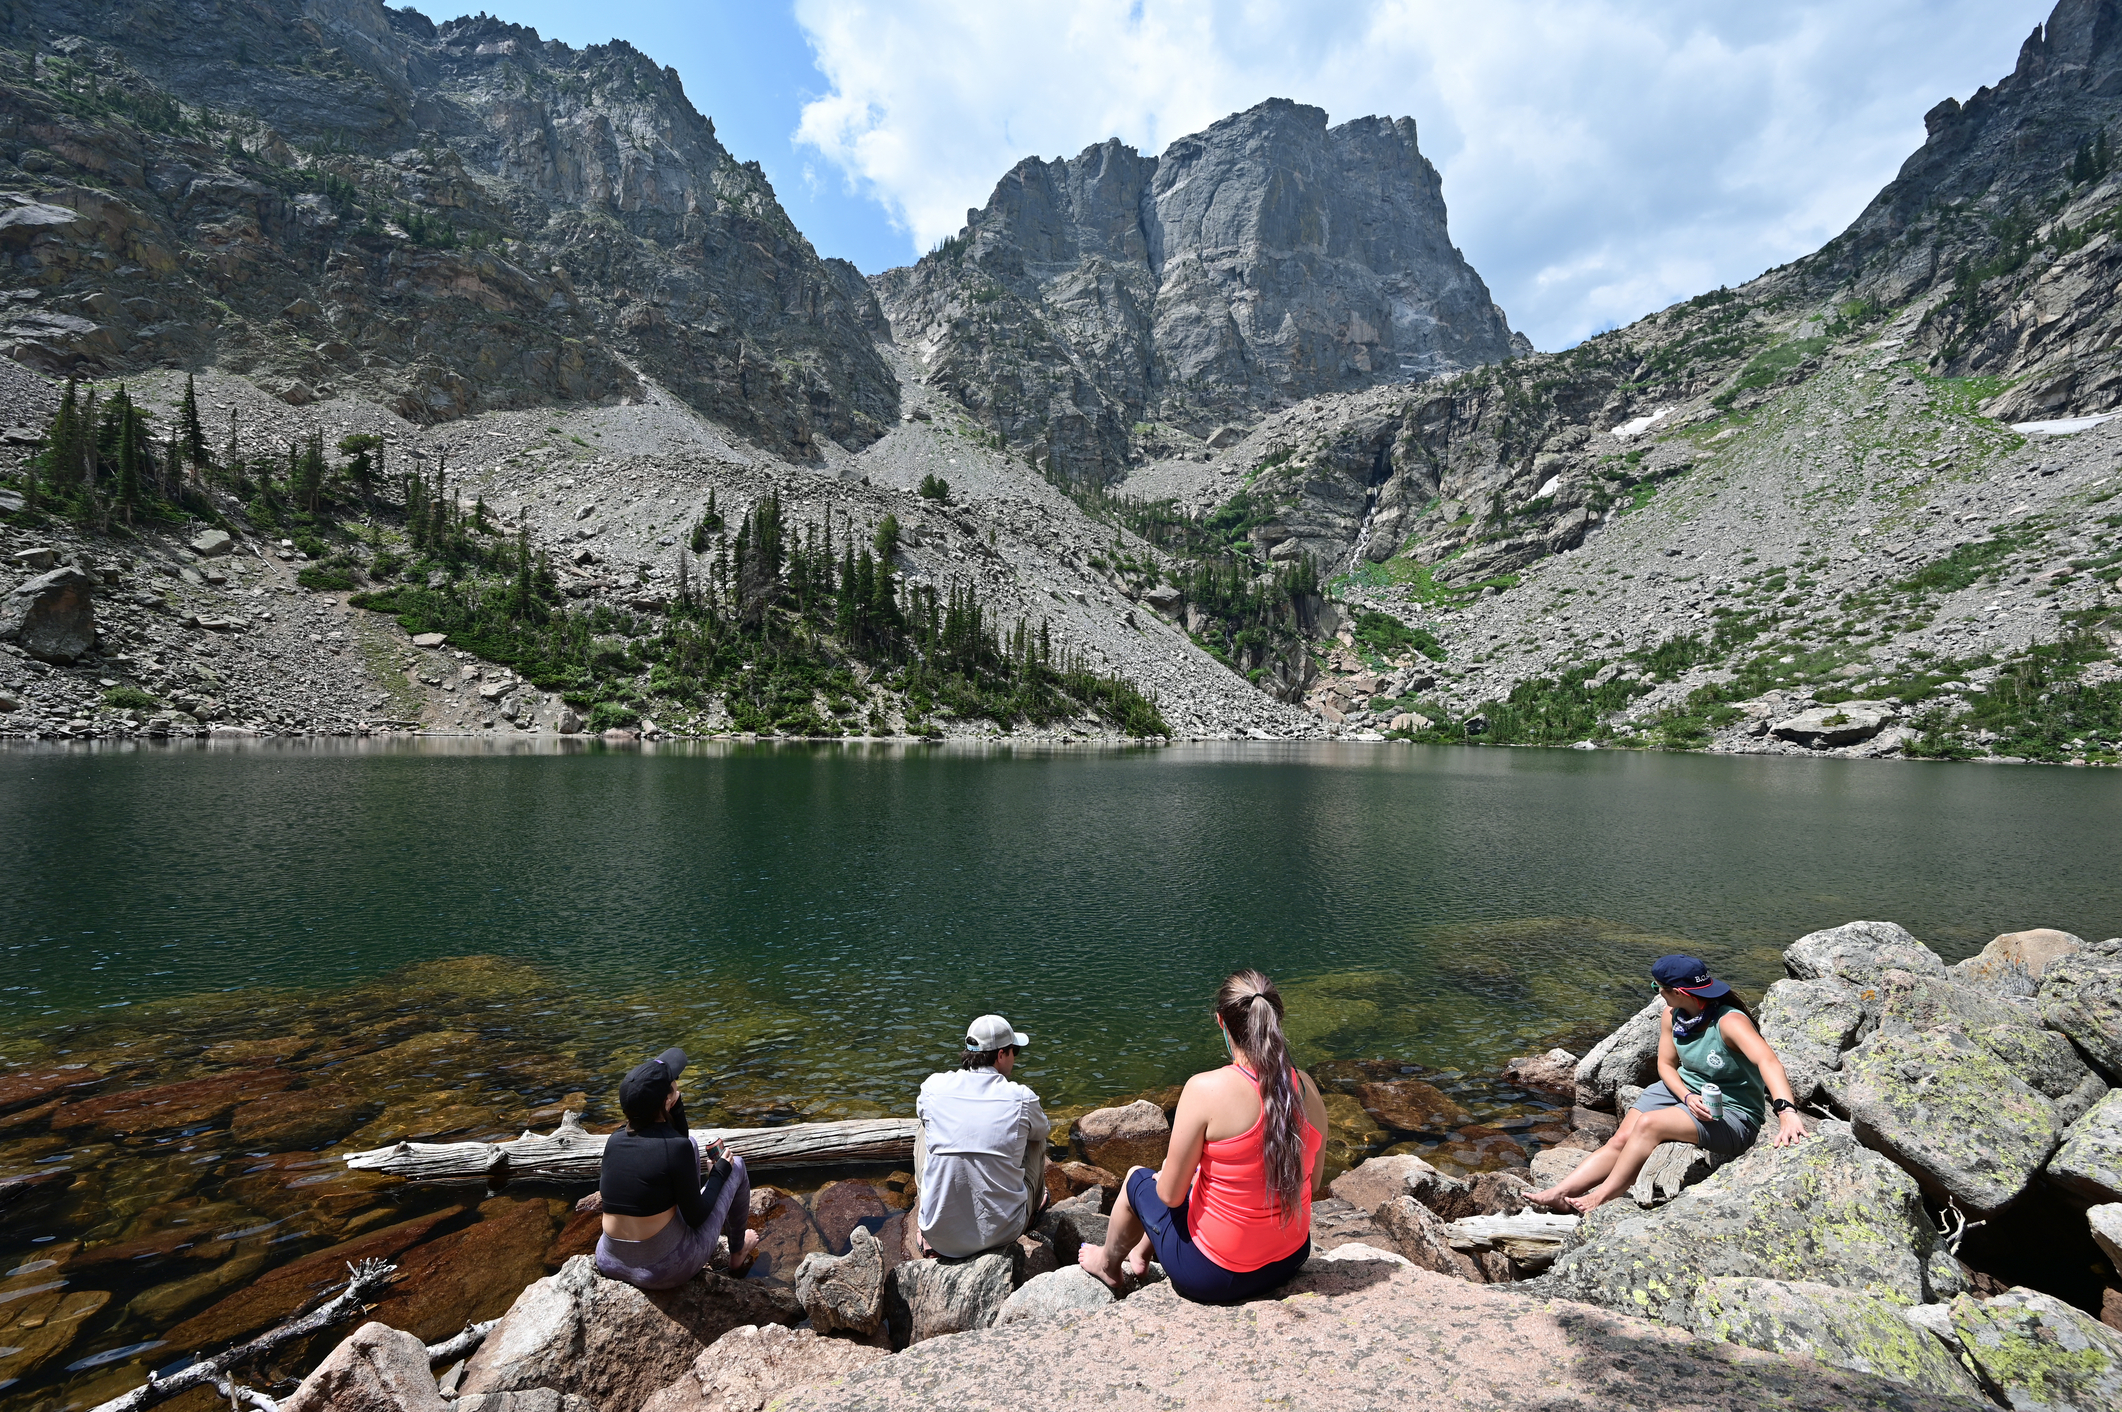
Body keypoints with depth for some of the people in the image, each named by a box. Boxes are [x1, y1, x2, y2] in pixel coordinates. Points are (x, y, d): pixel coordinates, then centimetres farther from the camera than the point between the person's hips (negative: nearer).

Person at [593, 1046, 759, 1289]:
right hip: (665, 1272, -6)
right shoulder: (676, 1146, -23)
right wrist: (720, 1172, 0)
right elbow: (696, 1218, -12)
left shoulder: (614, 1141, -4)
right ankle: (738, 1253, 34)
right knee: (735, 1164, 11)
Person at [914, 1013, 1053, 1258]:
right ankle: (1033, 1214, 45)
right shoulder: (1022, 1098, -10)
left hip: (940, 1237, 2)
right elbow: (1043, 1130, 13)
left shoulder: (934, 1087, -7)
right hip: (1003, 1233, -1)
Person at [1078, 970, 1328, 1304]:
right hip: (1291, 1260, 5)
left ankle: (1108, 1265, 51)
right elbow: (1312, 1182, 3)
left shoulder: (1206, 1089, -26)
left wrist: (1164, 1174, 5)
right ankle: (1140, 1254, 52)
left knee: (1136, 1179, 22)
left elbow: (1170, 1195, -17)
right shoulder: (1307, 1088, -10)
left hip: (1215, 1276, -5)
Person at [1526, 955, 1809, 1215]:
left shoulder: (1729, 1021, -26)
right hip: (1682, 1090, 7)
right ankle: (1558, 1195, -9)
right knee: (1621, 1140, -9)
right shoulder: (1672, 1017, -4)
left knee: (1649, 1123, -28)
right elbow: (1666, 1064, 4)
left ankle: (1601, 1198, -15)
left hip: (1731, 1115, -7)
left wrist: (1786, 1111, -58)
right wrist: (1688, 1097, -16)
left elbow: (1768, 1061, -42)